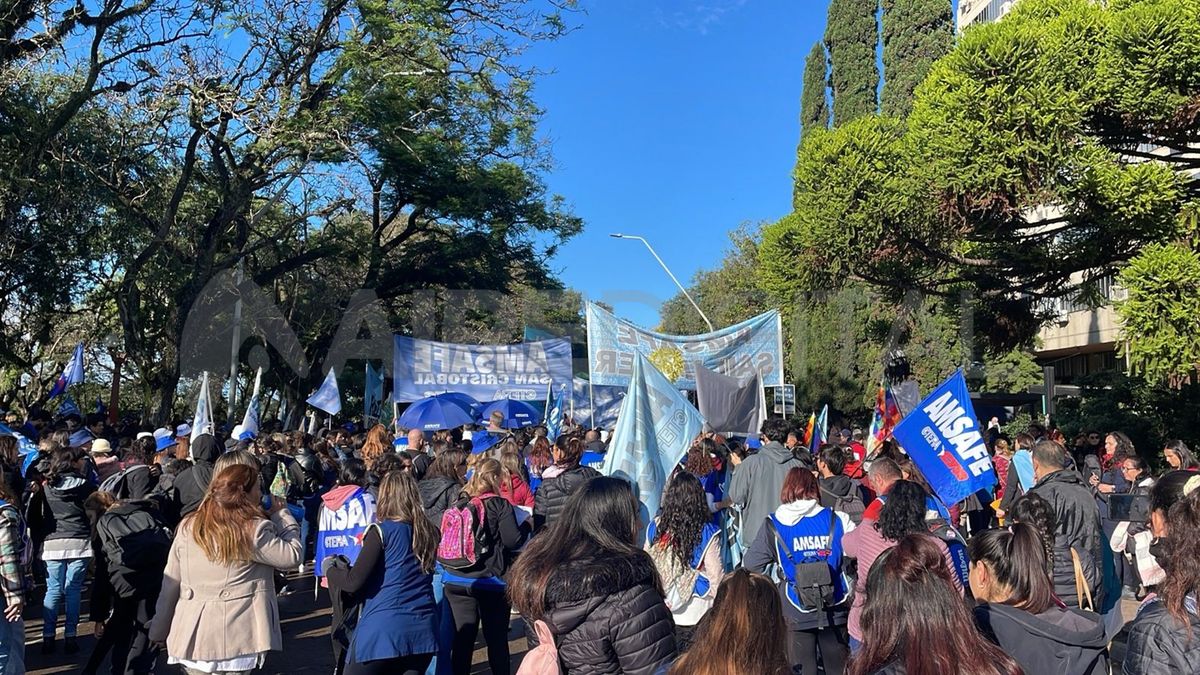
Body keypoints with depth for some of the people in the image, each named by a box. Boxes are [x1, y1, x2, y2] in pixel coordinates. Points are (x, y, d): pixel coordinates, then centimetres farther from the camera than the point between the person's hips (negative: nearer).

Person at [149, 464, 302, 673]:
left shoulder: (188, 527, 2)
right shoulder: (254, 529, -12)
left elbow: (170, 584, 7)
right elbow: (292, 556, -4)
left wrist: (159, 630, 17)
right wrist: (281, 514, 6)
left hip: (192, 634, 4)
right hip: (235, 638, -4)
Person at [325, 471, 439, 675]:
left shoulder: (382, 531, -8)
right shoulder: (428, 532, 7)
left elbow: (354, 582, -12)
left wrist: (330, 570, 10)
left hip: (384, 629, -5)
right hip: (422, 628, 5)